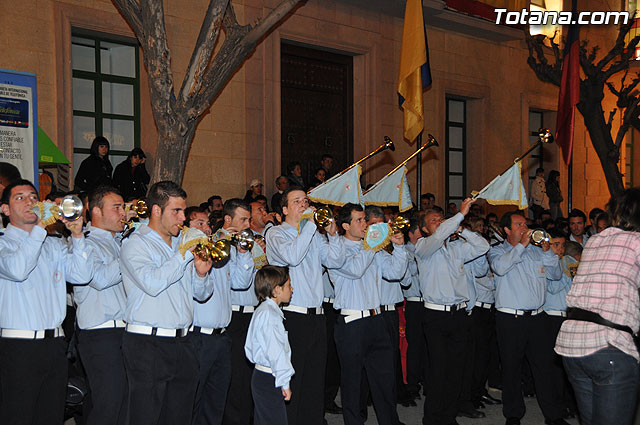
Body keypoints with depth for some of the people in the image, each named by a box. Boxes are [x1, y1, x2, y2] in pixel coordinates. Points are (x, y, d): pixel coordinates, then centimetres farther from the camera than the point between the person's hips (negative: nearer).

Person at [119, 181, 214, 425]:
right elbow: (153, 283, -23)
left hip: (182, 343, 7)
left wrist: (201, 274, -3)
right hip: (147, 344, -6)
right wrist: (185, 252, -17)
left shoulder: (182, 244, 15)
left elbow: (202, 294, 19)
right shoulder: (136, 244, -5)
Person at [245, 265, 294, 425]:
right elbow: (276, 351, -23)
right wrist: (284, 382, -19)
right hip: (269, 381, -11)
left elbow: (249, 348, 21)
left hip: (261, 376, 11)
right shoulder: (269, 313, -18)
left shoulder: (262, 310, 16)